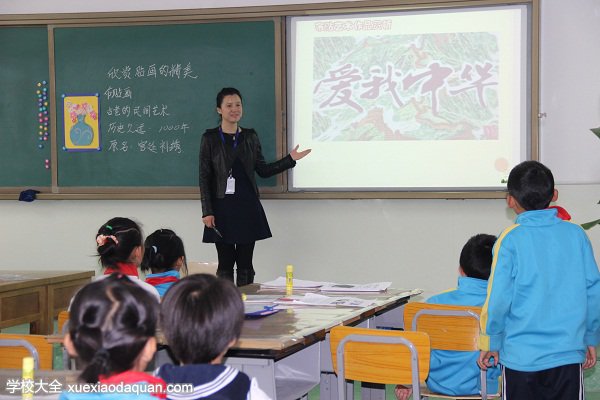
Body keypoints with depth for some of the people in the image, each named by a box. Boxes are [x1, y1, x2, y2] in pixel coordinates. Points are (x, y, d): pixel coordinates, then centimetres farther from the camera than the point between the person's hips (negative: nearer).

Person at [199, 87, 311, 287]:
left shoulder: (250, 136, 8)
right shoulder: (210, 138, -1)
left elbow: (263, 170, 12)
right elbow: (204, 177, -3)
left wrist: (290, 159, 2)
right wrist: (207, 212, -8)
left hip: (248, 206, 3)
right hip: (222, 207, -3)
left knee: (245, 263, 5)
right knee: (225, 264, 0)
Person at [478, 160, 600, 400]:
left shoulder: (511, 239, -8)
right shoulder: (576, 235, 1)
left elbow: (498, 298, -9)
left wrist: (490, 343, 4)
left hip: (520, 355, -2)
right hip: (568, 353, 2)